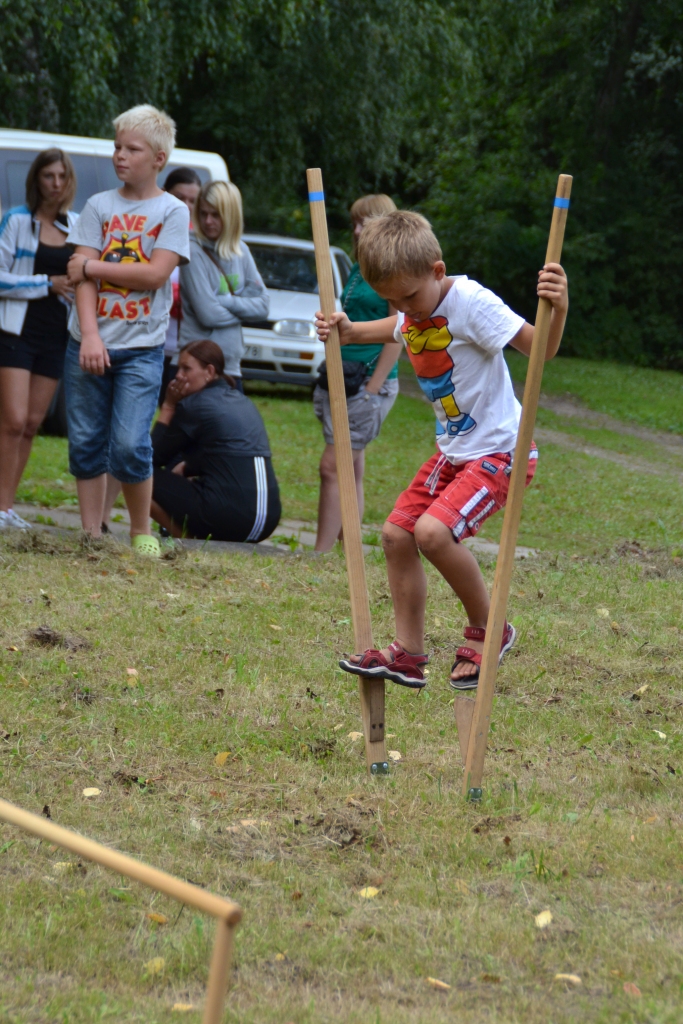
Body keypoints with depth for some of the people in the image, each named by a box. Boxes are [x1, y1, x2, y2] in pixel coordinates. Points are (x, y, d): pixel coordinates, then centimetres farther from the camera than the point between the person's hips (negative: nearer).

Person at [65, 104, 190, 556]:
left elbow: (155, 274, -11)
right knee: (86, 444, 4)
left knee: (130, 446, -11)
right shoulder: (99, 206, 7)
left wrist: (91, 266, -7)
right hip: (89, 343, 3)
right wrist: (89, 335, -16)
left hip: (142, 347, -3)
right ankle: (91, 535, 14)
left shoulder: (172, 211, 2)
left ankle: (142, 532, 7)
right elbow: (81, 274, -3)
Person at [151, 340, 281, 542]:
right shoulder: (243, 402, 19)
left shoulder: (194, 405, -4)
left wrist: (168, 406, 10)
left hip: (229, 517, -8)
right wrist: (185, 467, 24)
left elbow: (155, 456, 6)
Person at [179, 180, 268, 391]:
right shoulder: (194, 253, -9)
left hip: (231, 365, 6)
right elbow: (208, 314, -15)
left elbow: (263, 306, 4)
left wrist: (227, 301, -9)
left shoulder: (241, 252, 10)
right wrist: (244, 308, 0)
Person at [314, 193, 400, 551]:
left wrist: (372, 387, -17)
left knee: (333, 467, -12)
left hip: (369, 384, -8)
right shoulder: (358, 270, 17)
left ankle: (321, 555, -13)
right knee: (351, 472, 8)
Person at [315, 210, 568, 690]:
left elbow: (540, 348, -25)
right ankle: (408, 653, 18)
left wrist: (558, 310, -44)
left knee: (433, 531, -25)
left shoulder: (471, 303, -21)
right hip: (454, 449, 9)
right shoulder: (411, 313, 4)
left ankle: (488, 629, -3)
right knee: (397, 533, 7)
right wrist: (347, 330, 15)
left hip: (499, 449, -9)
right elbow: (393, 329, 31)